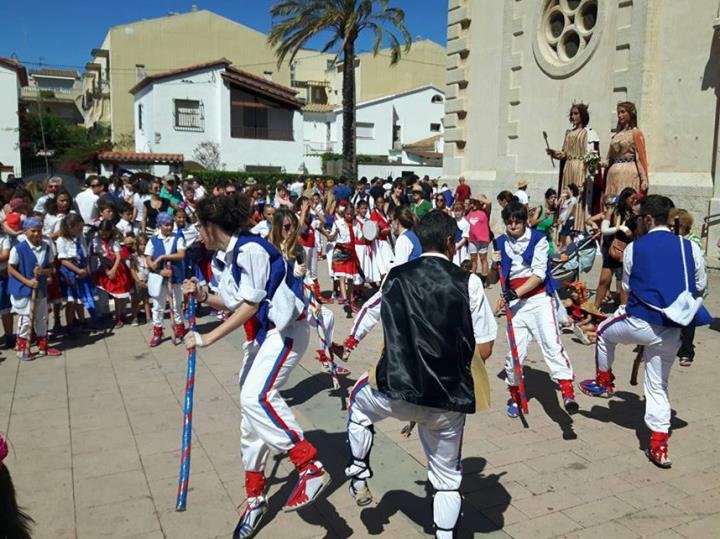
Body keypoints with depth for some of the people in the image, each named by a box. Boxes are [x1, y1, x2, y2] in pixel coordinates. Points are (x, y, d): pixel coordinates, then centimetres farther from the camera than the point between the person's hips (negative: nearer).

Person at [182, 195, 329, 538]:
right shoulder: (224, 258, 10)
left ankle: (311, 467, -22)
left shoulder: (250, 249, -18)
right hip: (263, 334, 10)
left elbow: (250, 306, -20)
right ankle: (255, 499, 24)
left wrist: (208, 338, -17)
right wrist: (202, 296, 0)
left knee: (257, 396, -29)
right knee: (252, 407, 11)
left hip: (286, 329, -10)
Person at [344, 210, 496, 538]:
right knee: (447, 476, 21)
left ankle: (359, 479, 39)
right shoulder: (468, 282, -5)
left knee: (359, 400, 33)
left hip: (398, 390, 1)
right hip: (449, 400, 0)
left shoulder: (395, 277, 1)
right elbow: (484, 350, -3)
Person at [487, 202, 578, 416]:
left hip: (539, 299, -3)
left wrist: (514, 293, -21)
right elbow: (492, 281, 10)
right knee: (514, 352, 2)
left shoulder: (538, 239, -4)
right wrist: (495, 266, -11)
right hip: (515, 303, 3)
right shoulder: (501, 243, 7)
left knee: (552, 344, -17)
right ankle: (515, 396, 21)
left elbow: (538, 275, -11)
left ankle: (568, 393, -19)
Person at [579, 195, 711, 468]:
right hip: (672, 331, 3)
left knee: (604, 332, 29)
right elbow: (700, 288, 10)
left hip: (641, 322, -3)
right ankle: (659, 447, 15)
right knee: (658, 385, 15)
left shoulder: (634, 248, -3)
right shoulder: (690, 248, 1)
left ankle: (604, 382, 42)